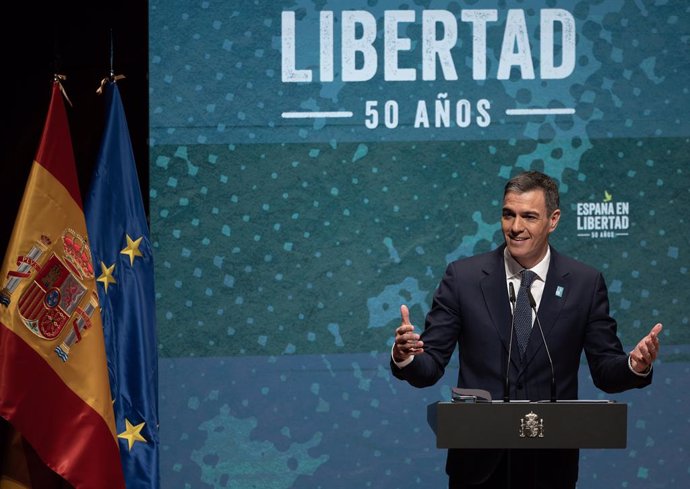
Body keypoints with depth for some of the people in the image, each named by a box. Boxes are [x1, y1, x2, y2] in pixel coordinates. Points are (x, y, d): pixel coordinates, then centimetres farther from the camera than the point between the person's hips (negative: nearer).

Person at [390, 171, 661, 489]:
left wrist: (636, 365, -20)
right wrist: (405, 356, -25)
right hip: (478, 462, 0)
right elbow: (429, 368, -3)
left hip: (550, 463, 0)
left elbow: (605, 372, 2)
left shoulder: (585, 283, 0)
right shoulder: (463, 277, -2)